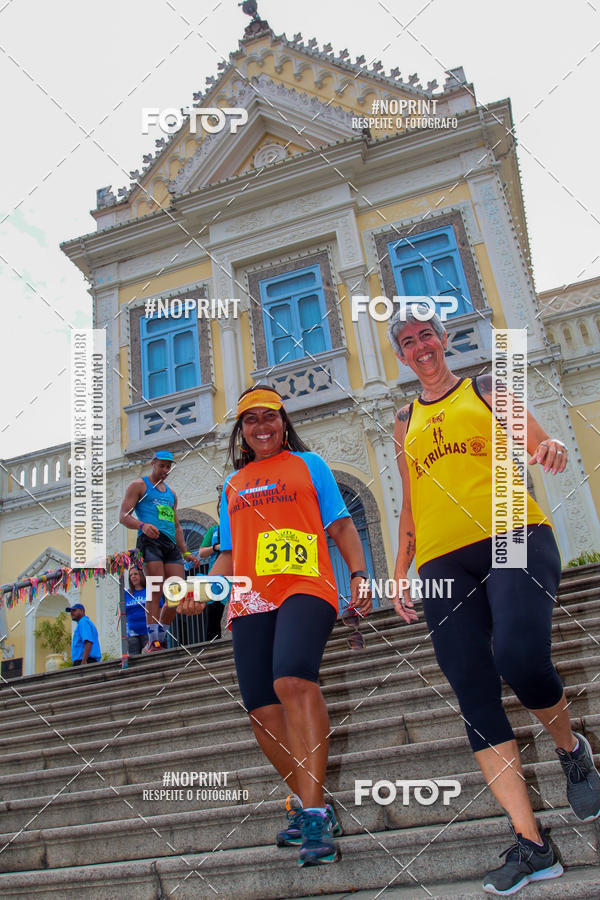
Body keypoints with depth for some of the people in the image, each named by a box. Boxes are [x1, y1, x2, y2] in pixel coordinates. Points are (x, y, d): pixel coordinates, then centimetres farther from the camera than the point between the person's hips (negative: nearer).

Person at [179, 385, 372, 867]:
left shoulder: (308, 464, 13)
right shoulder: (233, 485, 24)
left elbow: (341, 525, 9)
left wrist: (359, 574, -4)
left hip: (305, 587, -4)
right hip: (250, 600, 5)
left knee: (293, 680, -28)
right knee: (261, 706, -2)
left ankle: (311, 809, -21)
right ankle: (309, 803, 17)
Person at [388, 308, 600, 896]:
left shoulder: (485, 389, 14)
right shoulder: (405, 421, 22)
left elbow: (538, 443, 8)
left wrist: (552, 447, -17)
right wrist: (400, 572, 16)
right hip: (443, 561, 4)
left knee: (519, 656, -26)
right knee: (474, 696, -6)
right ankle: (530, 844, 1)